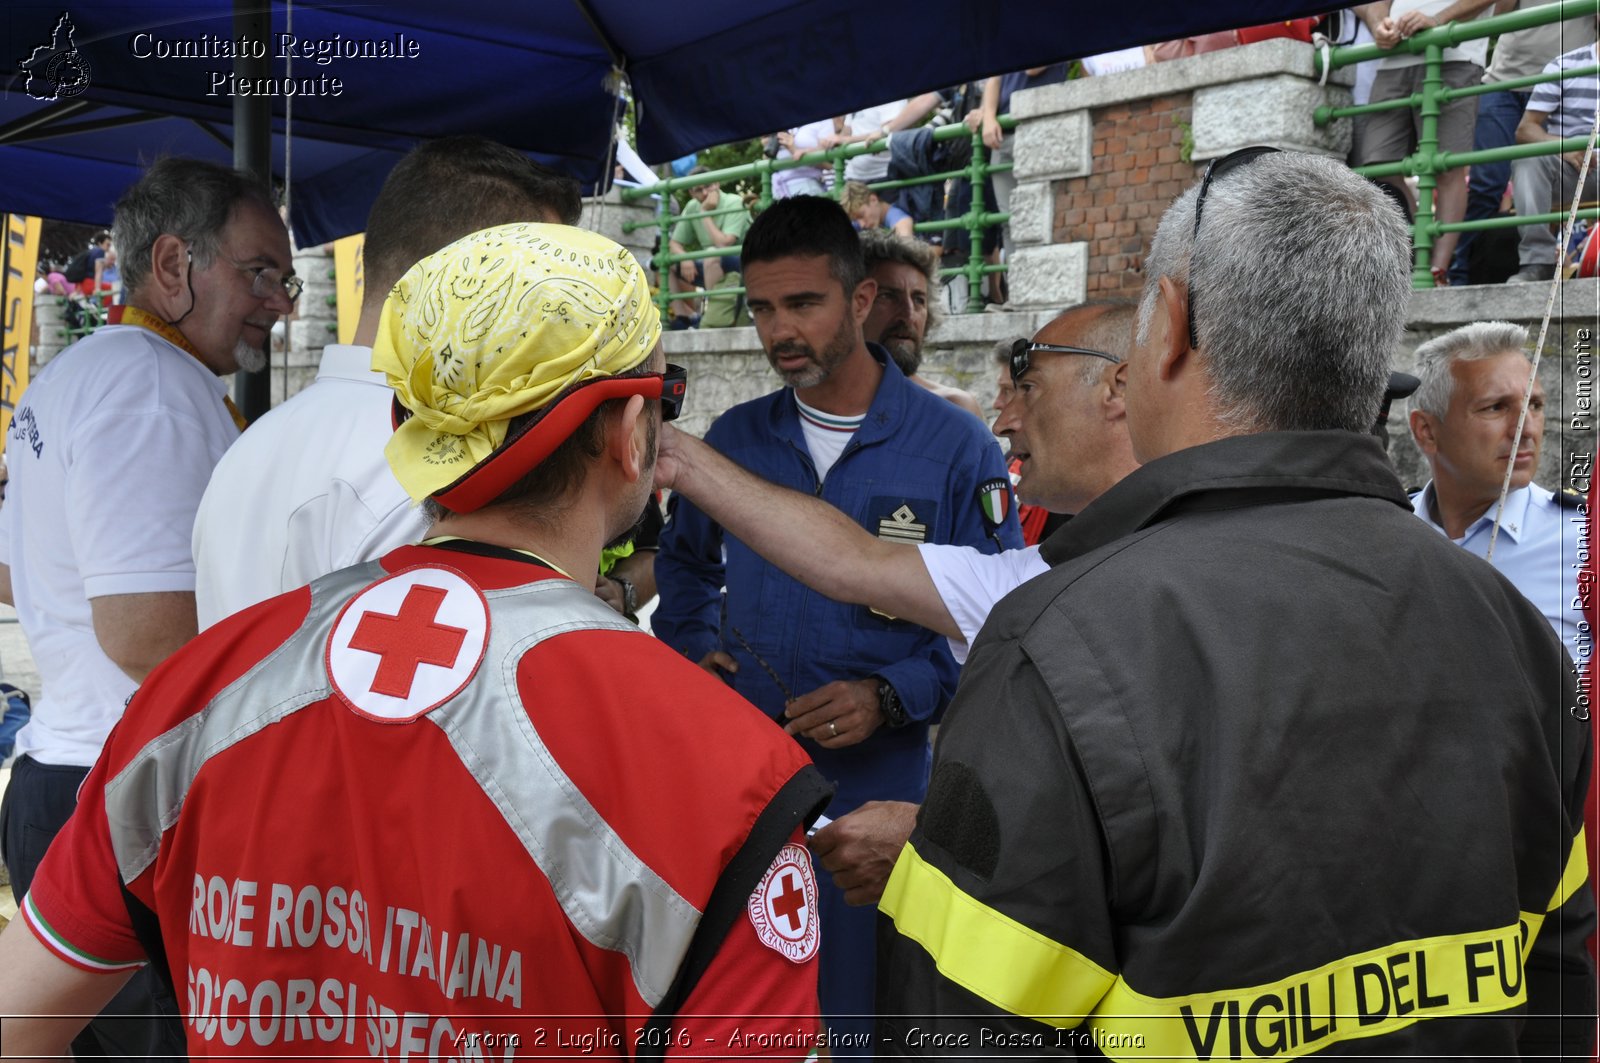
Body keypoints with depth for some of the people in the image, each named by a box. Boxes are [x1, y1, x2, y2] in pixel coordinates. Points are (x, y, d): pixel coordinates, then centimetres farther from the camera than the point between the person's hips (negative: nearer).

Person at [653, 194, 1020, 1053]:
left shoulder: (954, 449, -7)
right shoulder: (734, 438, 5)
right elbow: (686, 565, 20)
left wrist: (890, 698, -19)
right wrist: (694, 650, 3)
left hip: (873, 789, -3)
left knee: (857, 1021, 10)